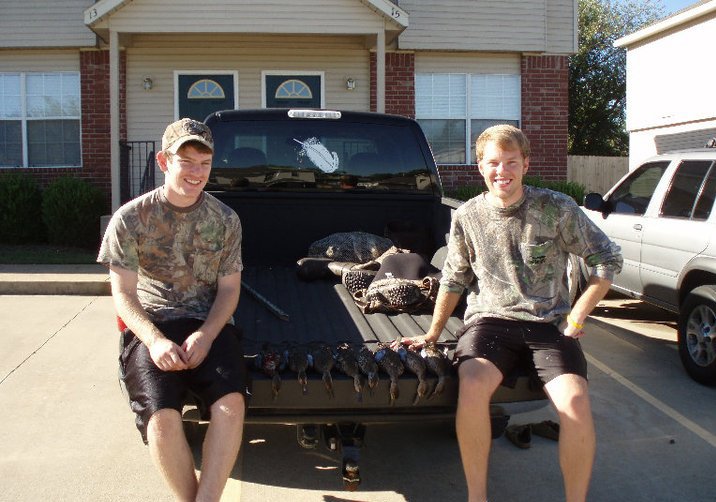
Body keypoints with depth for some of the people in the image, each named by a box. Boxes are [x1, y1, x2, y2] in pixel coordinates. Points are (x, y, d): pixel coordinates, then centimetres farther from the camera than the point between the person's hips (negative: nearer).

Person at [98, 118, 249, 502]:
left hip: (209, 325, 2)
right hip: (151, 326, -1)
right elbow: (124, 294, -1)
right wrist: (155, 340, -19)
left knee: (231, 402, -28)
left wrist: (206, 334, -14)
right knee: (163, 414, -27)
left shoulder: (225, 220, 6)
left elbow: (229, 288, 6)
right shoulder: (130, 219, 0)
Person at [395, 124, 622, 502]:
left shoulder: (557, 209, -2)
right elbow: (453, 280, 17)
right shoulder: (467, 217, 4)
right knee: (471, 385, -32)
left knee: (575, 401, -27)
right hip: (490, 319, 1)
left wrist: (577, 317, 0)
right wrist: (432, 334, 21)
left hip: (548, 323, 0)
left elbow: (607, 259, 6)